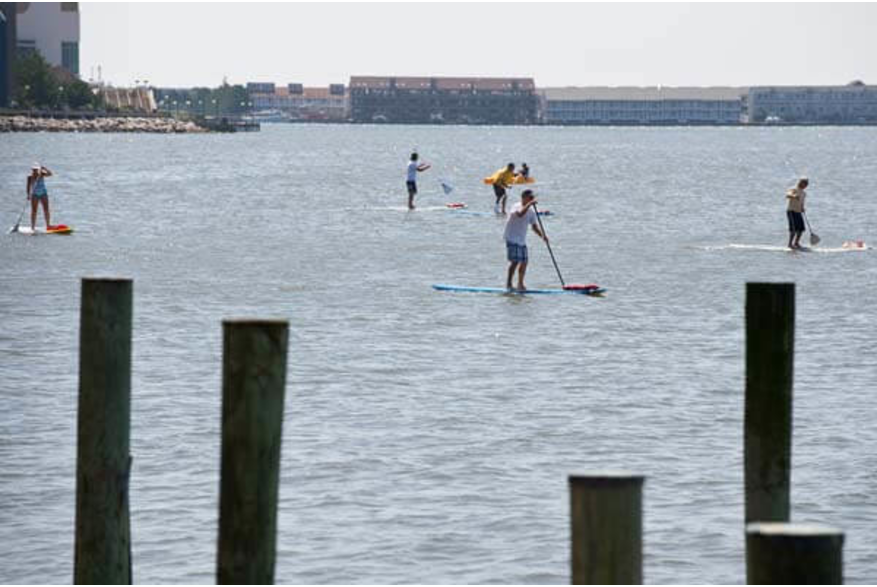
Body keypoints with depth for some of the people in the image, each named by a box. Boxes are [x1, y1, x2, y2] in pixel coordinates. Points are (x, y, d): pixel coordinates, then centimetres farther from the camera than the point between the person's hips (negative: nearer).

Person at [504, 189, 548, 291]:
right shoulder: (517, 207, -14)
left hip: (522, 240, 8)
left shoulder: (531, 211, 8)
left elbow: (534, 226, 9)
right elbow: (520, 214, -38)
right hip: (512, 238, -8)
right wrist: (529, 204, -42)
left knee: (524, 261, 8)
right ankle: (508, 284, -9)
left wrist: (542, 235, -6)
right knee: (515, 261, -14)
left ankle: (520, 284, 18)